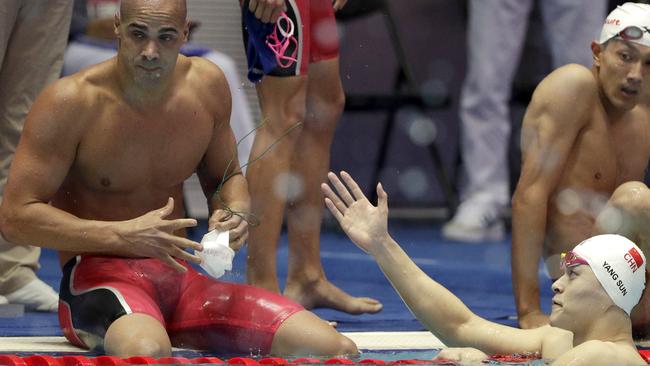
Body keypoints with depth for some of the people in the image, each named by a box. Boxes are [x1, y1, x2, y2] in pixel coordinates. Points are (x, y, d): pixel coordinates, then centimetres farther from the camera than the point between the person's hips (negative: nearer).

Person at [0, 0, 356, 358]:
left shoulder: (207, 84, 4)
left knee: (336, 350, -12)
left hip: (181, 279, 6)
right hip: (97, 277, -5)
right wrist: (124, 235, -22)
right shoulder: (69, 103, -13)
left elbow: (227, 178, 21)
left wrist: (235, 214, -4)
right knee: (148, 352, -44)